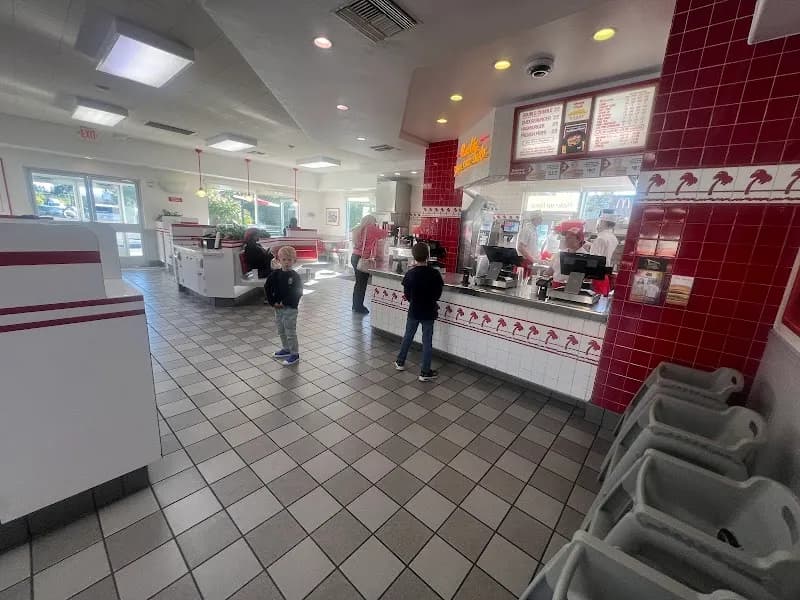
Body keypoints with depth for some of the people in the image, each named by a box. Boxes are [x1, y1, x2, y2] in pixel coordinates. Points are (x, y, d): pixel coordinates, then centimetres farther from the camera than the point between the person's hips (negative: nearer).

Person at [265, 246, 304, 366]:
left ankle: (295, 353, 12)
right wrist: (273, 302, -6)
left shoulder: (295, 276, -11)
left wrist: (284, 302, -17)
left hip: (290, 308, -6)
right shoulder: (275, 274, 2)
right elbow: (268, 289, 4)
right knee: (281, 331, 19)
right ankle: (286, 349, 36)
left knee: (290, 332, 0)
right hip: (277, 308, 6)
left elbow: (297, 293, -15)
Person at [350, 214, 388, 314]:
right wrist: (377, 228, 18)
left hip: (355, 257, 8)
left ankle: (356, 305, 27)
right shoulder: (371, 229, -10)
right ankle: (359, 307, 8)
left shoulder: (358, 229, 12)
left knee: (358, 282, 17)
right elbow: (385, 234, -1)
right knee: (362, 284, 0)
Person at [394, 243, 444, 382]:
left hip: (413, 310, 2)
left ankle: (400, 362, 33)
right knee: (427, 341, 6)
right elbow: (438, 293, -5)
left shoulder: (410, 274, -10)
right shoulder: (435, 273, -14)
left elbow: (407, 294, -4)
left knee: (408, 336, 19)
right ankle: (425, 372, 13)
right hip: (428, 312, -2)